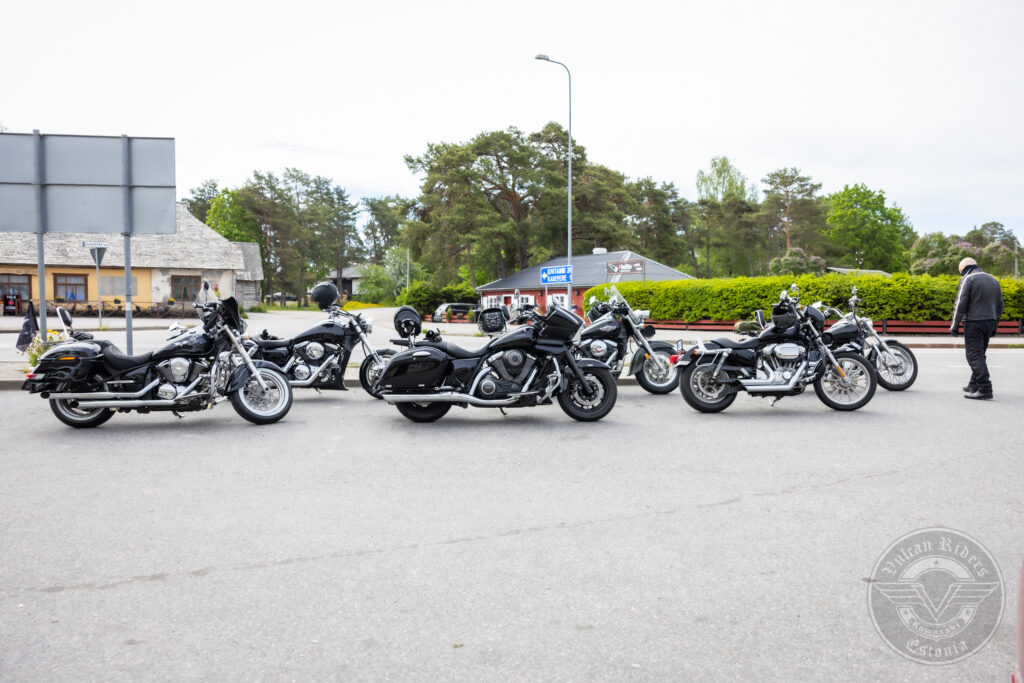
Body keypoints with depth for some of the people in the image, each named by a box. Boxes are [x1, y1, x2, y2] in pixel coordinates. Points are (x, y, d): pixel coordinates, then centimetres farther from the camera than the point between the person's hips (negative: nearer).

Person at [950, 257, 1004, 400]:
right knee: (979, 354, 18)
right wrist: (994, 326, 26)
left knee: (975, 355, -9)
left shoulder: (968, 279, -5)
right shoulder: (994, 280, 17)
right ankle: (974, 385, 24)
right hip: (990, 322, 8)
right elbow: (1000, 306, 20)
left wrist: (955, 325, -8)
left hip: (974, 322, -8)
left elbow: (961, 304, -12)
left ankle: (985, 388, -17)